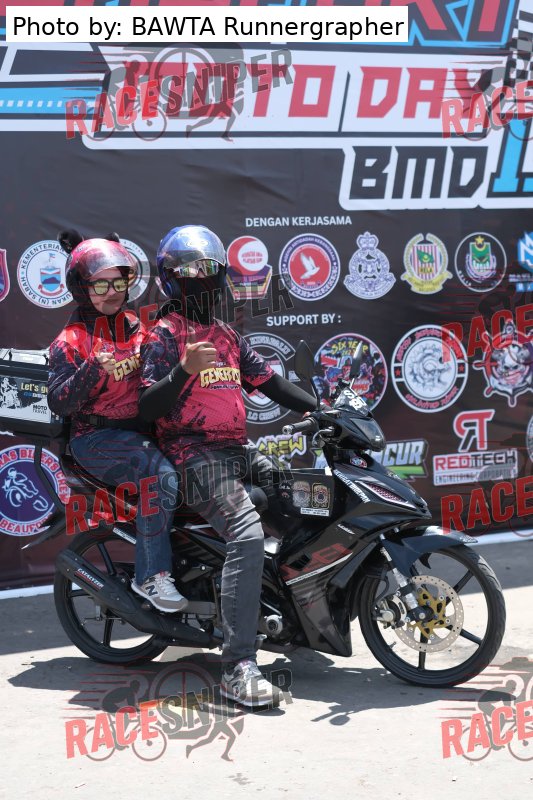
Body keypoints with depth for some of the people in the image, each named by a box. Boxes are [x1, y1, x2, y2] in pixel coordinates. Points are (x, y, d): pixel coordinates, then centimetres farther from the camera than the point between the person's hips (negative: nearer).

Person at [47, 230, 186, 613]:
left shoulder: (137, 327, 15)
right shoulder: (72, 340, -1)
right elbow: (58, 403, -13)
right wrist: (93, 370, -27)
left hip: (141, 430, 6)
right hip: (96, 438, -6)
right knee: (161, 473, -32)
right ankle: (152, 575, -25)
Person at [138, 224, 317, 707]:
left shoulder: (227, 336, 21)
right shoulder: (164, 336, -3)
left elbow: (269, 382, 22)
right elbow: (149, 407, -12)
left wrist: (321, 409, 12)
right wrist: (184, 369, -27)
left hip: (237, 450, 8)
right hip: (194, 455, -8)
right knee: (248, 534, -29)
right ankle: (239, 667, -33)